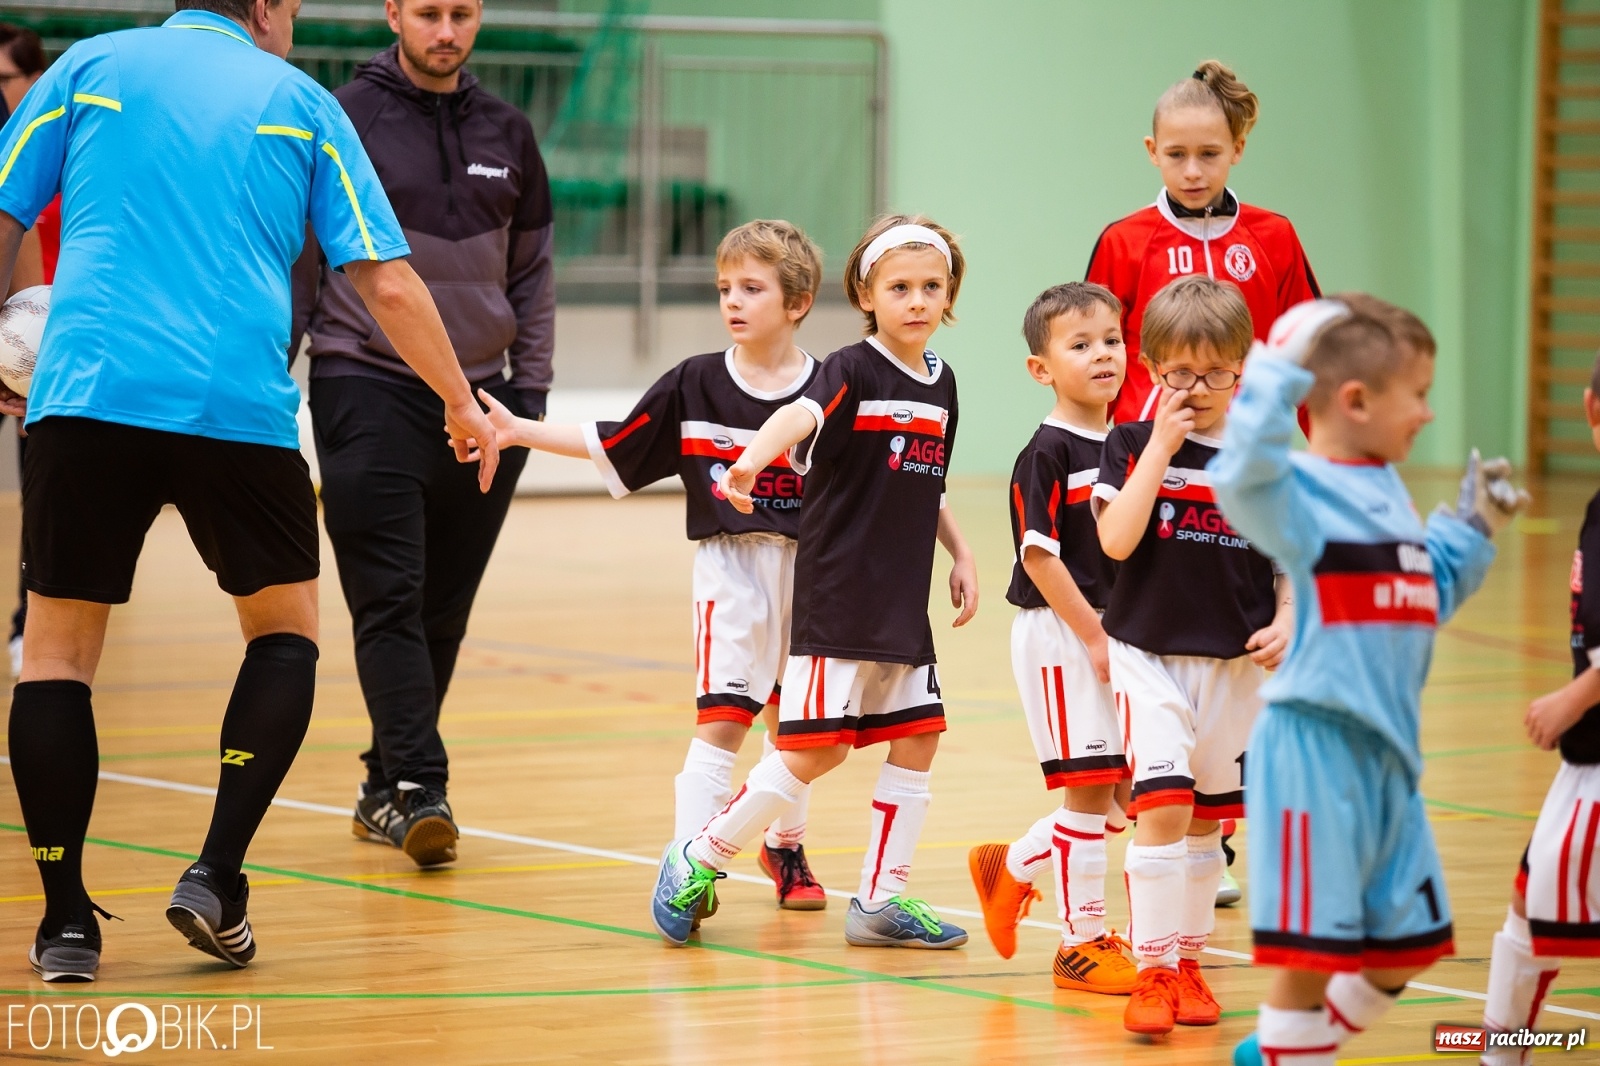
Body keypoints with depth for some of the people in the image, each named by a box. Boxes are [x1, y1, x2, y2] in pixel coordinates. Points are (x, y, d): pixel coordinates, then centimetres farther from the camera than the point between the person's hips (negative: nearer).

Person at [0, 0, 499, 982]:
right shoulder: (299, 101, 14)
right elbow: (388, 283, 8)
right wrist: (463, 404, 21)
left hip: (85, 395, 0)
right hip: (241, 405, 0)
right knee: (285, 631, 19)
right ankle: (217, 879, 5)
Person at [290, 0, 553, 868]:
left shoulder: (507, 134, 11)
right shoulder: (343, 121, -1)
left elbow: (532, 270, 18)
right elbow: (294, 258, 1)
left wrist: (531, 389, 10)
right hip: (368, 389, -4)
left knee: (443, 612, 7)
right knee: (389, 601, -11)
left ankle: (385, 789, 17)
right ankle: (417, 788, -16)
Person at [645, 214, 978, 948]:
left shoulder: (940, 384, 11)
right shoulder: (851, 372, -11)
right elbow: (799, 415, -33)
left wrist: (959, 554, 17)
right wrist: (750, 461, -52)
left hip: (903, 604, 7)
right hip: (837, 598, -7)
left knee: (917, 739, 5)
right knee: (816, 748, -8)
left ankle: (880, 900, 15)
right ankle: (699, 860, 8)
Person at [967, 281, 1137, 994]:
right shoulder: (1047, 453, -13)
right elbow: (1039, 555, -17)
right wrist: (1094, 635, -17)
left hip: (1113, 631, 8)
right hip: (1061, 633, -8)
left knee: (1122, 793, 10)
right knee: (1088, 788, -4)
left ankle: (1013, 867, 30)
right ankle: (1082, 942, 6)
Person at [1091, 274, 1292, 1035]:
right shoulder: (1133, 445, -4)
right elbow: (1116, 540, -18)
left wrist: (1286, 622, -9)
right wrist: (1160, 446, -18)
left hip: (1236, 664, 3)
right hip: (1150, 654, -3)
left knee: (1207, 818, 12)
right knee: (1163, 807, -16)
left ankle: (1188, 962, 25)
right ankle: (1152, 970, -10)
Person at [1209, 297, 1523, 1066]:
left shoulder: (1387, 492, 13)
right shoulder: (1301, 492, -14)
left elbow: (1430, 594, 27)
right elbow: (1243, 476, -38)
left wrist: (1472, 529, 20)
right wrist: (1278, 373, -34)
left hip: (1388, 754, 9)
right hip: (1318, 749, -9)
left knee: (1409, 944, 18)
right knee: (1312, 947, -4)